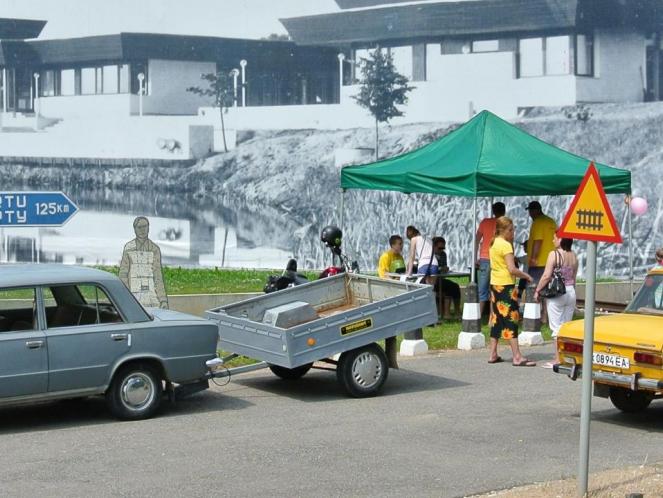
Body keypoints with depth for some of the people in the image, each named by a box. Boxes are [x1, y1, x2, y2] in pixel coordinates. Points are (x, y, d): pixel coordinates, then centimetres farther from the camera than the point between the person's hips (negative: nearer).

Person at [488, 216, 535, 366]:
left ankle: (493, 355, 13)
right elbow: (512, 269, -19)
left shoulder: (493, 244, 13)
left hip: (495, 284, 9)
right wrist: (526, 276, -9)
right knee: (511, 319, -8)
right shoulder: (505, 245, -15)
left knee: (496, 319, 12)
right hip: (506, 286, -9)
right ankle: (517, 357, -8)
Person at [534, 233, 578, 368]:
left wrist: (537, 290, -6)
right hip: (571, 292, 6)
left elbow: (547, 276, -16)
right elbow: (574, 277, 11)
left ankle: (558, 359, -1)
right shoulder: (573, 256, 6)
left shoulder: (554, 254, -12)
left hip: (556, 293, -6)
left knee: (556, 327, -1)